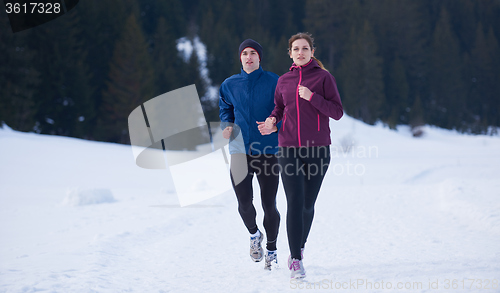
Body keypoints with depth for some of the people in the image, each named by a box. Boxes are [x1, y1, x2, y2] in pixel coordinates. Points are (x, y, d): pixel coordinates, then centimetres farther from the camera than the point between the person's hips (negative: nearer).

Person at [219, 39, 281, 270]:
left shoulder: (274, 82, 0)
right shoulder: (230, 85, 8)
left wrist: (276, 125, -17)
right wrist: (227, 126, 0)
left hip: (268, 151, -1)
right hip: (240, 150, 2)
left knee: (269, 205, 0)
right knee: (244, 202, -9)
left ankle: (272, 248, 23)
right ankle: (254, 234, 25)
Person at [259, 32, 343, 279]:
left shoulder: (323, 77, -1)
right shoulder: (284, 81, 8)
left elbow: (337, 112, -5)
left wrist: (312, 97, -16)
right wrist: (272, 120, 2)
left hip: (317, 149, -1)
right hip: (289, 149, 1)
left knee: (308, 204, 8)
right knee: (294, 203, -9)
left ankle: (300, 246, 32)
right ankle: (296, 259, -7)